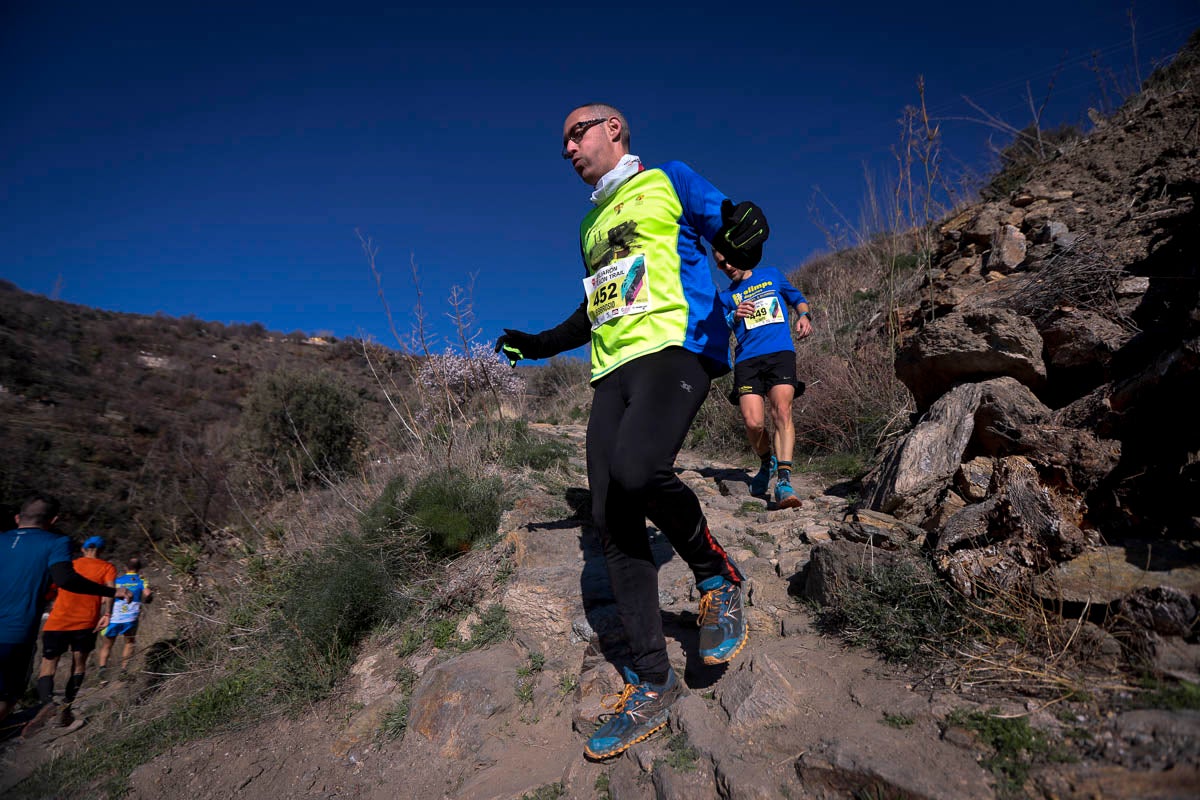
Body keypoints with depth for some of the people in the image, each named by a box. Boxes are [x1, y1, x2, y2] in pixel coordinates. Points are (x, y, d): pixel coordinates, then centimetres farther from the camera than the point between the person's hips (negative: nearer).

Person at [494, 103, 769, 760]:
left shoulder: (668, 180, 12)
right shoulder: (591, 224, 30)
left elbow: (738, 242, 3)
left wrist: (744, 237, -21)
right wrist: (540, 345, 32)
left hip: (677, 346, -6)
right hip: (613, 369, 7)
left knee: (635, 469, -34)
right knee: (611, 521, -5)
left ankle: (718, 579, -3)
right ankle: (652, 684, 7)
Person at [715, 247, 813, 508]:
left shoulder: (772, 275, 21)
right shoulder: (726, 296, 20)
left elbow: (797, 298, 28)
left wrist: (804, 316, 5)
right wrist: (734, 317, -16)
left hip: (780, 353, -1)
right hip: (747, 360, 1)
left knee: (782, 411, -22)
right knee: (753, 423, -14)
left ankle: (784, 480, -25)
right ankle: (766, 463, 17)